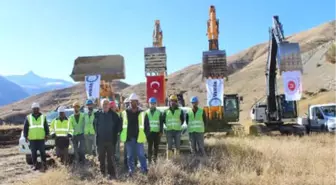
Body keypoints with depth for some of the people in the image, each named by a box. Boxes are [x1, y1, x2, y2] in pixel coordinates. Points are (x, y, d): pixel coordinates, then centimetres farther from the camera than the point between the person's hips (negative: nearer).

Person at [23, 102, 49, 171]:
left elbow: (46, 127, 10)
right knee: (33, 153, 5)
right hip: (32, 139, 1)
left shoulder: (43, 117, 10)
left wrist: (46, 135, 3)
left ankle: (44, 165, 6)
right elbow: (25, 128, 8)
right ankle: (35, 165, 15)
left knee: (42, 152, -2)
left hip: (41, 138, -1)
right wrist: (25, 136, 2)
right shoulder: (28, 117, 8)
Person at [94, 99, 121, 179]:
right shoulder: (98, 114, 1)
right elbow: (95, 125, 16)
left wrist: (116, 133, 1)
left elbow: (119, 123, 4)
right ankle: (102, 172, 21)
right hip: (100, 140, 2)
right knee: (101, 157, 10)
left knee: (111, 157, 3)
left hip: (111, 139, -2)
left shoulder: (113, 114, -4)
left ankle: (112, 173, 11)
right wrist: (97, 133, 10)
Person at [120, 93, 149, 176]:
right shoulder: (125, 113, 3)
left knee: (141, 155, 0)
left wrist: (145, 135, -2)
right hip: (128, 138, 2)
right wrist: (122, 135, 4)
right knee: (129, 156, 11)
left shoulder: (142, 113, 0)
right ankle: (131, 170, 22)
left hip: (138, 138, -2)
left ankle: (144, 170, 11)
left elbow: (147, 126, 5)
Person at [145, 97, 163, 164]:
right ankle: (149, 159, 8)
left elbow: (161, 123, 5)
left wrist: (161, 131, -2)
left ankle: (155, 158, 16)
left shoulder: (159, 113, 5)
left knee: (156, 146, 6)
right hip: (149, 132, 0)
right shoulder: (147, 112, 6)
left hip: (157, 132, 0)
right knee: (150, 146, 2)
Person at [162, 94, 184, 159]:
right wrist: (168, 125, 6)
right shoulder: (166, 111, 7)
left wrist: (179, 125, 5)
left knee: (177, 146, 3)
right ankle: (168, 159, 5)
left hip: (177, 130, 0)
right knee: (169, 146, 1)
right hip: (169, 131, 0)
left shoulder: (180, 111, 6)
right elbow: (163, 120, 14)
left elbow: (182, 120, 14)